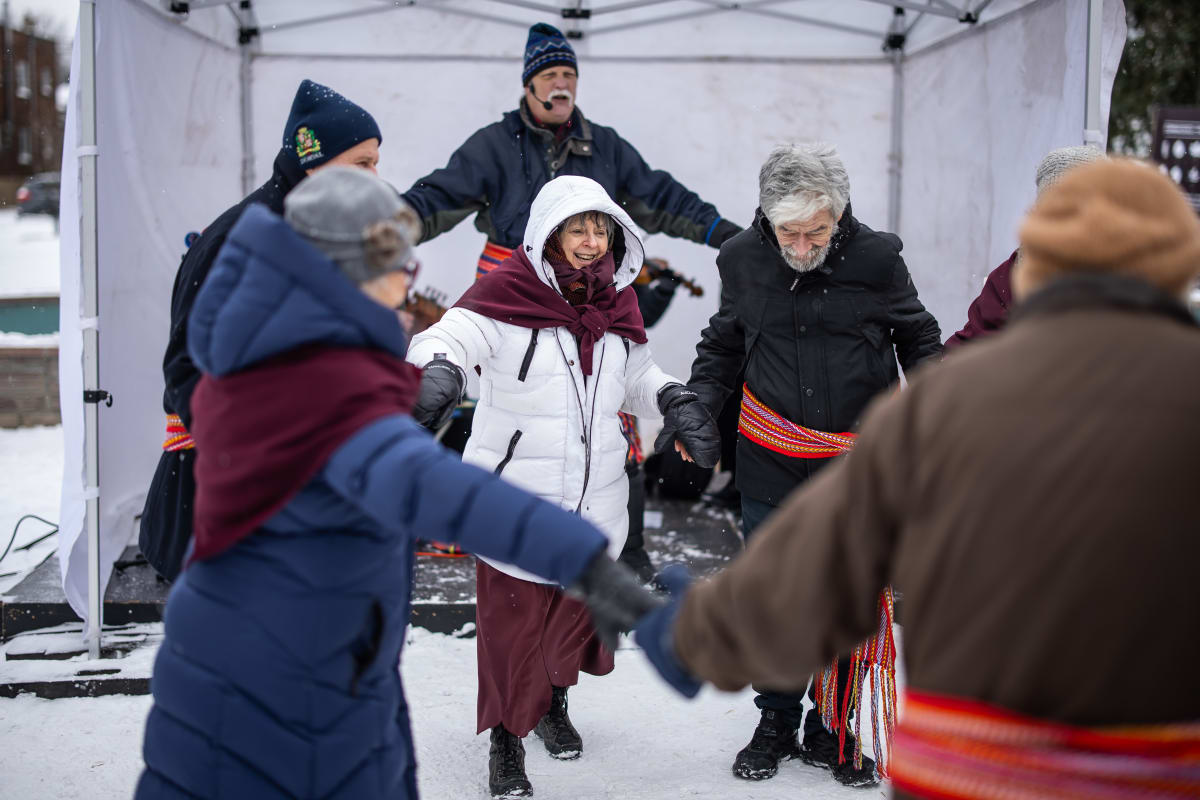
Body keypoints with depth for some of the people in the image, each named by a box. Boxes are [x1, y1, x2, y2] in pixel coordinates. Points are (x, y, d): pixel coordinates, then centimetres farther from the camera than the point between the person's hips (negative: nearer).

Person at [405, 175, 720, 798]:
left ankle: (554, 703, 46)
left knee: (578, 610, 20)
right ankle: (507, 741, 18)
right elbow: (445, 338, -25)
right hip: (514, 497, -6)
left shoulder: (616, 300, 6)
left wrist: (675, 401, 0)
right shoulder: (506, 291, -14)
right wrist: (438, 371, -47)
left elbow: (636, 374, 19)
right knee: (513, 621, 0)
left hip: (595, 501, 6)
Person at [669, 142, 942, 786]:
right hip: (771, 459, 1)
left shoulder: (876, 257, -10)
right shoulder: (743, 259, -5)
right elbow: (723, 346, 10)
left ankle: (831, 731, 23)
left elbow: (918, 339, 5)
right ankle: (776, 723, 26)